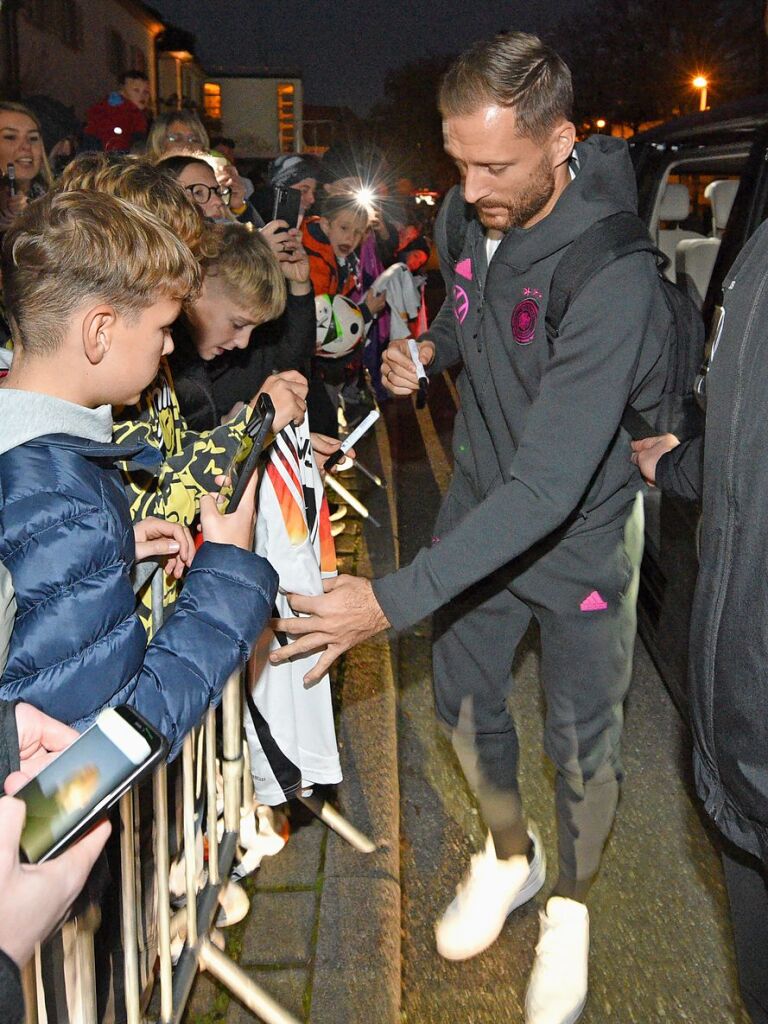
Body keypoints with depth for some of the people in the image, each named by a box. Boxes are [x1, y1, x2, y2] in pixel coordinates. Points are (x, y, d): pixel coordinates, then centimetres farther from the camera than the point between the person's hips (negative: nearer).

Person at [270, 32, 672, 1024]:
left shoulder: (612, 275, -32)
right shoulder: (467, 215, -8)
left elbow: (550, 484, -37)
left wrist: (394, 598, -40)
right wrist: (424, 352, -7)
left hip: (580, 532, -6)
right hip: (480, 511, 6)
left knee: (581, 741, 9)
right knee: (462, 700, 16)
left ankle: (570, 905, 39)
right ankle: (508, 855, 46)